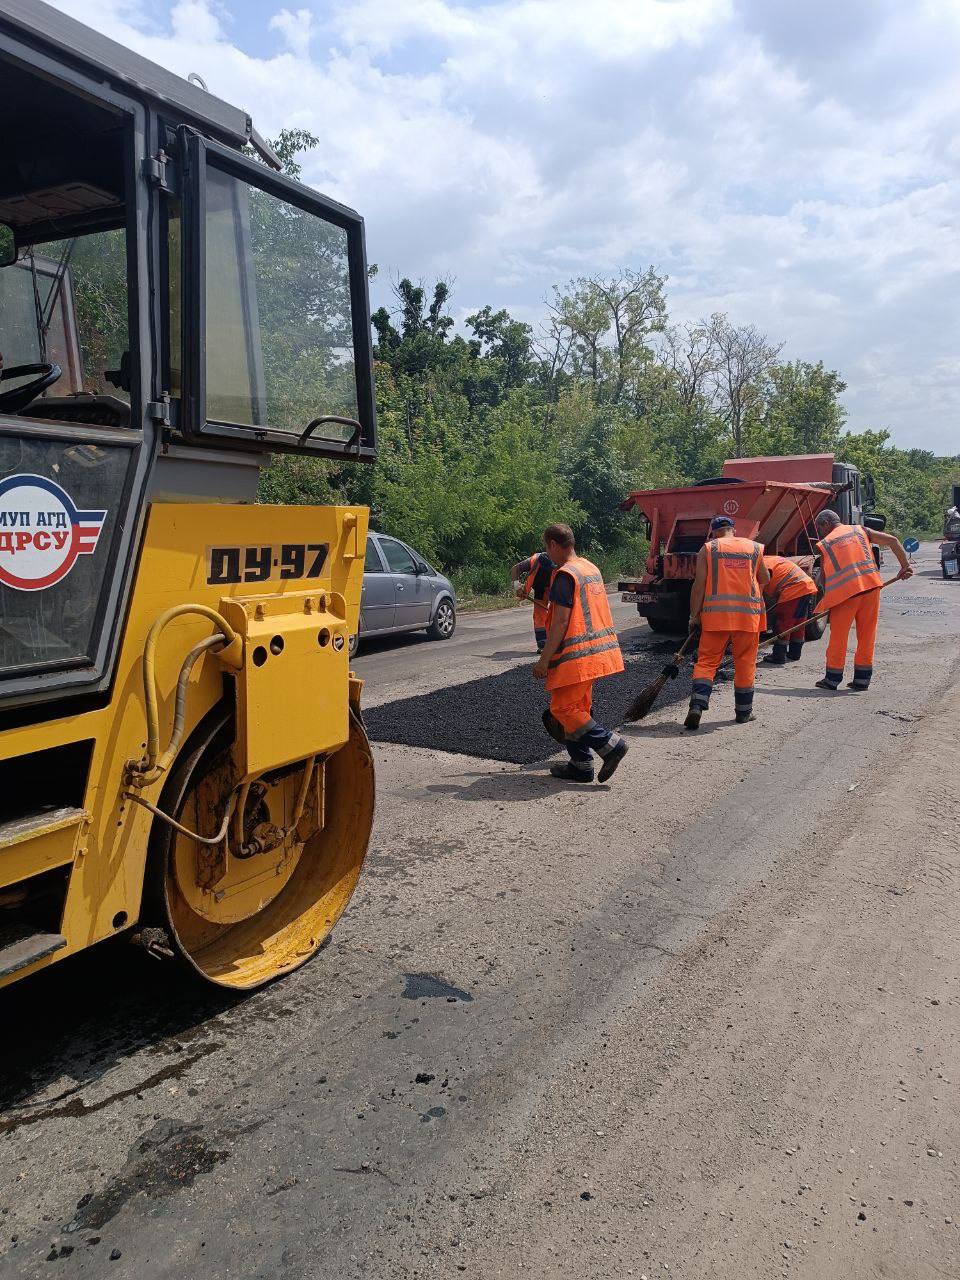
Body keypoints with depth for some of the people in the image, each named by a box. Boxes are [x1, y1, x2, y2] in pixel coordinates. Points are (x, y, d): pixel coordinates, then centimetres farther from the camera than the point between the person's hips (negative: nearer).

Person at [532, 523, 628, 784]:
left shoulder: (564, 574, -15)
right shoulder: (591, 568, 13)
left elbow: (561, 622, -19)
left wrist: (544, 660, -16)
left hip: (576, 655, -10)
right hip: (597, 651, 10)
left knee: (563, 708, -3)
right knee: (579, 708, 15)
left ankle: (609, 744, -7)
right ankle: (581, 766, 19)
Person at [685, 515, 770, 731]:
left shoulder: (707, 549, 2)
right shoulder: (754, 548, 10)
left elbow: (699, 584, -4)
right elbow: (765, 580, 18)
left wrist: (694, 614, 0)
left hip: (716, 613, -1)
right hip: (748, 614, 2)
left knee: (706, 661, 3)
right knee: (745, 662, 12)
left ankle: (697, 705, -13)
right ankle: (743, 711, 19)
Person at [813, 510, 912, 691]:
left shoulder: (824, 544, 8)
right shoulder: (859, 530, 15)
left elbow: (824, 576, 8)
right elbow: (892, 540, 7)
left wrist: (827, 601, 15)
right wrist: (905, 565, 10)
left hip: (845, 591, -3)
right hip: (871, 586, 3)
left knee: (838, 636, 8)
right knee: (867, 635, 12)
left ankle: (832, 679, 15)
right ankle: (862, 680, 17)